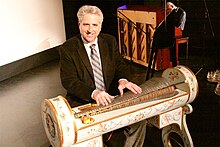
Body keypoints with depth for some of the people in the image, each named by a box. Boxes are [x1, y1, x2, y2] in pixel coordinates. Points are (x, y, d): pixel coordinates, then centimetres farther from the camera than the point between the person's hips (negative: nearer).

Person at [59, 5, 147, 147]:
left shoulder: (110, 41, 6)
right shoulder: (67, 48, -6)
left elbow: (120, 65, 6)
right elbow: (69, 80, -13)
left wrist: (123, 80, -20)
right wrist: (94, 93, -30)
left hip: (111, 97, 3)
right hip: (82, 102, -3)